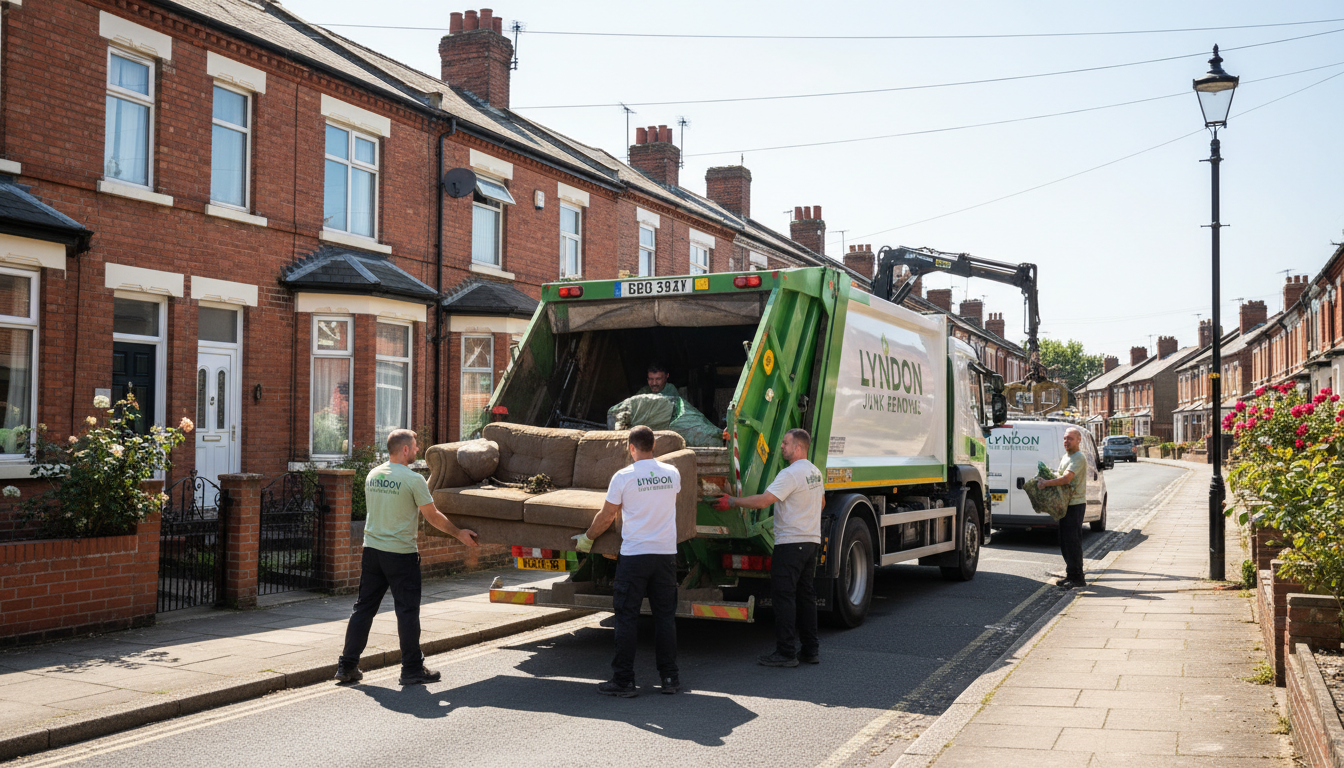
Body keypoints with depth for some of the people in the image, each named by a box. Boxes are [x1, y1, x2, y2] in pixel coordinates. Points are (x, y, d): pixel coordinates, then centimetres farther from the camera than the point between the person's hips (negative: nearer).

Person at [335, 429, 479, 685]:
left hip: (372, 549, 6)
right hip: (401, 553, -6)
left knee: (364, 607, 11)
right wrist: (459, 533, 6)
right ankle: (413, 669, 8)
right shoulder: (413, 480, -13)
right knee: (407, 611, 2)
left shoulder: (372, 475, 8)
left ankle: (347, 666, 14)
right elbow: (433, 516, -8)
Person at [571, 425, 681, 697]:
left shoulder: (623, 477, -7)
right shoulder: (672, 473, 4)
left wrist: (586, 537, 18)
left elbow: (606, 517, 1)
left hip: (634, 554, -4)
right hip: (666, 552, 4)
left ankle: (623, 680, 5)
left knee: (627, 617, 3)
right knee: (665, 616, 10)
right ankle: (670, 677, 14)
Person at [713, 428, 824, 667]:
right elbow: (822, 502, 28)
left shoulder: (790, 474, -17)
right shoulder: (815, 472, 13)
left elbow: (763, 500, -22)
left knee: (783, 595, -6)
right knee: (805, 595, 13)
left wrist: (732, 501, -14)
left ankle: (786, 652, -6)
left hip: (790, 543, -10)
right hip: (812, 540, 10)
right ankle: (810, 649, 17)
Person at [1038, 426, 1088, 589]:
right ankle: (1071, 575, 21)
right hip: (1065, 504, 10)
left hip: (1075, 504, -10)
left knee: (1072, 541, -9)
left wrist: (1045, 483, -20)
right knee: (1065, 541, 13)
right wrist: (1047, 482, 6)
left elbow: (1066, 479, -25)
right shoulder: (1065, 457, 18)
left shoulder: (1079, 458, -15)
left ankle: (1076, 577, -5)